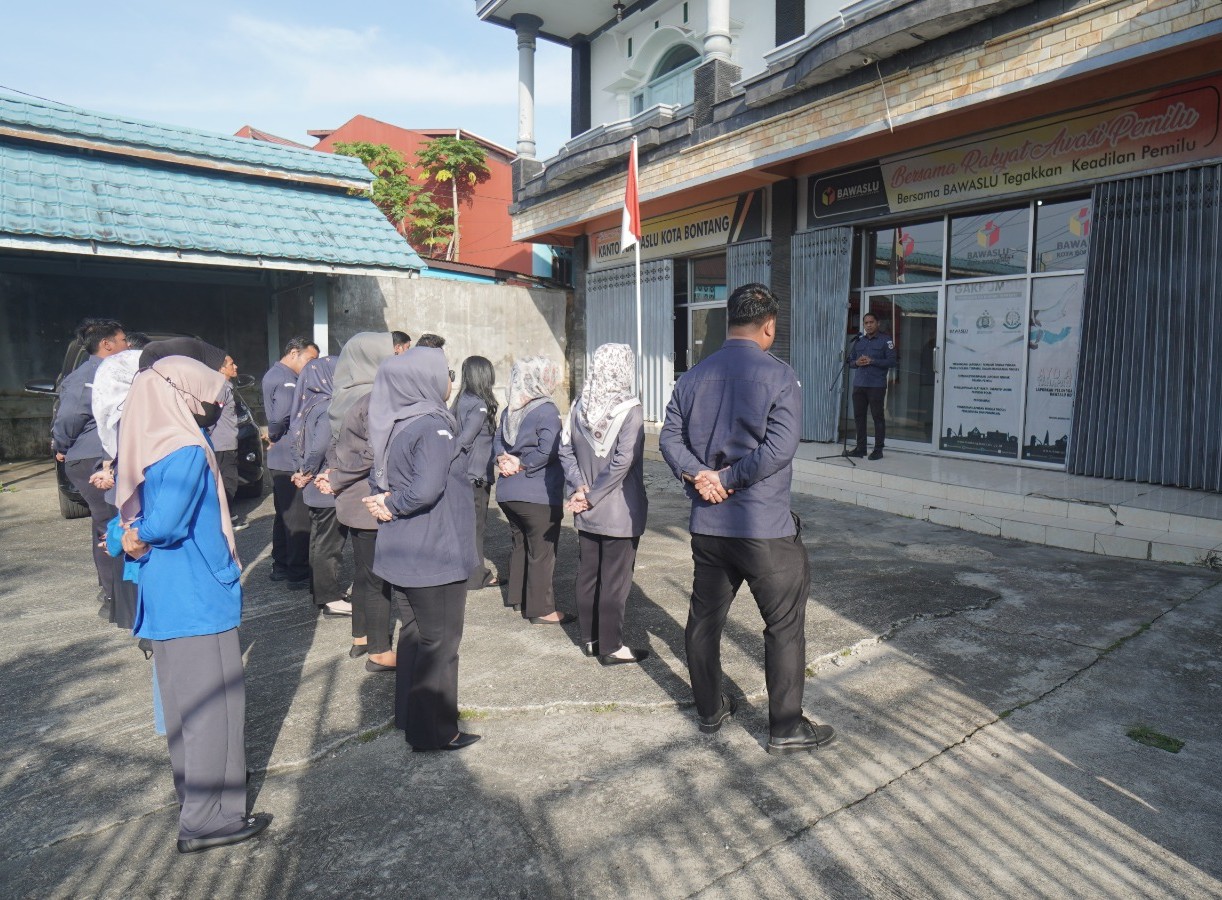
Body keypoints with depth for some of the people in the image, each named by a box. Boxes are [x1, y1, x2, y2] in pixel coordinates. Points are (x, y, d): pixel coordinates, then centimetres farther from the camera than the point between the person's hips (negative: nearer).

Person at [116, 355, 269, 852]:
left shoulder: (152, 446, 7)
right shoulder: (188, 452, -20)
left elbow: (139, 516, 13)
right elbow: (166, 525, -26)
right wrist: (143, 538, -8)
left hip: (165, 595, 9)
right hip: (197, 596, -9)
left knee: (182, 698, 20)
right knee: (213, 702, 2)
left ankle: (193, 790, 36)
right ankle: (207, 817, 12)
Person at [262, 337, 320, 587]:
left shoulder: (273, 374, 15)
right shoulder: (287, 379, -19)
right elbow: (282, 415, -32)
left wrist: (274, 438, 6)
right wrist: (274, 437, -15)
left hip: (280, 460, 10)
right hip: (291, 460, -10)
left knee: (284, 515, 19)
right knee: (299, 519, -2)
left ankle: (281, 566, 29)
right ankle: (299, 574, 6)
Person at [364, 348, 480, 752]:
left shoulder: (394, 425, 6)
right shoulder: (434, 427, -21)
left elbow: (379, 477, 15)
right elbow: (427, 489, -31)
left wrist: (386, 502, -3)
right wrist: (394, 505, -14)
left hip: (400, 552, 9)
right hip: (435, 554, -9)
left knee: (414, 634, 22)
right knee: (439, 641, 6)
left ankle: (409, 715, 37)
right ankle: (435, 731, 19)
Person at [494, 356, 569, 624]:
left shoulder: (510, 410, 7)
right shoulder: (547, 411, -15)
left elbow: (497, 439, 8)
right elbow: (549, 450, -23)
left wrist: (504, 458, -8)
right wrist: (521, 465, -12)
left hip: (508, 492, 8)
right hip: (539, 495, -7)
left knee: (520, 545, 21)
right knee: (542, 552, 3)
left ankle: (517, 596, 33)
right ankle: (542, 610, 10)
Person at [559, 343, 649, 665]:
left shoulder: (580, 407, 1)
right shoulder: (630, 410, -16)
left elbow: (565, 450, 1)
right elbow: (622, 461, -21)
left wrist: (581, 487, -4)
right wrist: (592, 496, -14)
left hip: (587, 513, 6)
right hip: (620, 511, -5)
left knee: (587, 574, 16)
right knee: (615, 579, 5)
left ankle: (590, 638, 29)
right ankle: (611, 647, 15)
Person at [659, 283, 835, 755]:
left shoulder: (695, 375, 6)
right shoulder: (779, 376, -10)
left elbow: (669, 436, 3)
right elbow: (780, 447, -20)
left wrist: (697, 474, -9)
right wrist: (727, 479, -14)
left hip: (706, 523, 6)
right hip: (764, 526, -5)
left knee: (704, 617, 17)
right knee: (785, 624, 9)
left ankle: (709, 711, 32)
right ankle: (786, 727, 18)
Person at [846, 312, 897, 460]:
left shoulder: (885, 341, 1)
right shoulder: (858, 341, 16)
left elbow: (891, 361, -7)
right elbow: (850, 361, 19)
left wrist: (872, 361, -15)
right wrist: (857, 362, -4)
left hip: (877, 385, -5)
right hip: (859, 384, 5)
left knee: (878, 416, -2)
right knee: (859, 416, 6)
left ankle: (878, 449, 4)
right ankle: (860, 447, 14)